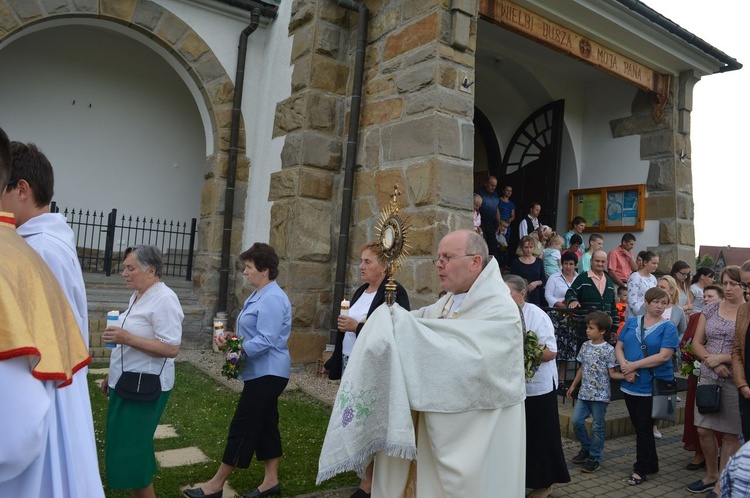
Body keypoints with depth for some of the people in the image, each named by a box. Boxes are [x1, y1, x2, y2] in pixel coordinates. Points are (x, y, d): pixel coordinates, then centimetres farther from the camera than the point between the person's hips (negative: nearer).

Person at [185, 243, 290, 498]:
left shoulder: (272, 299, -20)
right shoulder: (259, 295, 13)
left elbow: (265, 341, -25)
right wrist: (232, 337, 2)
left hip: (267, 374, -10)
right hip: (262, 373, 10)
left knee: (242, 427, -1)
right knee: (265, 425, 15)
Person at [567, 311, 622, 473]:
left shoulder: (608, 350, -12)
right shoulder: (585, 346, 6)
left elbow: (612, 373, -10)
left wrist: (625, 375, -29)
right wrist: (573, 385, 18)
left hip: (600, 394, -6)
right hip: (584, 392, 6)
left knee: (597, 426, 4)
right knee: (577, 421, 6)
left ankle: (594, 458, 17)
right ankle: (586, 447, 28)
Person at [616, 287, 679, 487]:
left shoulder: (668, 327, -6)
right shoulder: (631, 322, 7)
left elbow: (664, 356, -17)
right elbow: (619, 347, 5)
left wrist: (634, 365, -16)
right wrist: (625, 367, -13)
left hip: (653, 386, -4)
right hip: (630, 385, 5)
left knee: (644, 428, 4)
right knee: (639, 427, 15)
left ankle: (641, 469, 19)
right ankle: (651, 464, 32)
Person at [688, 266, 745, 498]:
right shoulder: (710, 309, 6)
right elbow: (697, 342, 6)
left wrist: (721, 358, -15)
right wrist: (712, 362, -9)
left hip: (735, 381, -4)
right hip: (708, 377, 4)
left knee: (730, 435, 6)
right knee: (703, 430, 9)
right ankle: (711, 475, 31)